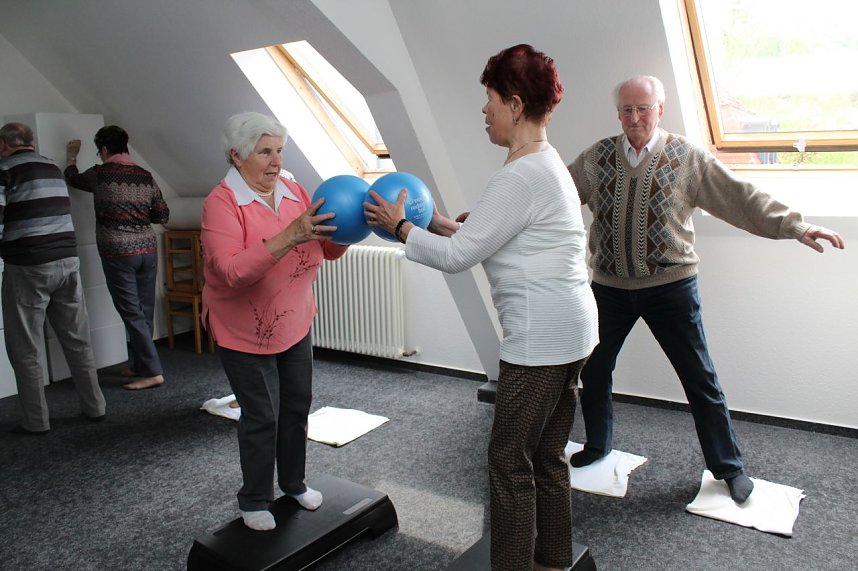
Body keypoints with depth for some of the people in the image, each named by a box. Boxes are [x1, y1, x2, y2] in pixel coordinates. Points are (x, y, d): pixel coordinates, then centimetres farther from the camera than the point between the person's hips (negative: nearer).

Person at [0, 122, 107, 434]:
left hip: (28, 267, -6)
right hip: (67, 260, 6)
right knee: (78, 341, 12)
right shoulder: (53, 167, 15)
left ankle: (36, 421, 10)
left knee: (26, 349, 5)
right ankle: (94, 407, 19)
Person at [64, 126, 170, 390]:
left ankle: (152, 371, -5)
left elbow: (73, 178, 18)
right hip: (148, 249, 5)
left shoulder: (100, 174, -5)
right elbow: (162, 215, 7)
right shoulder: (146, 176, 5)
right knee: (144, 311, 11)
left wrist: (71, 156, 37)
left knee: (132, 313, -3)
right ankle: (139, 364, 23)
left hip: (118, 253, -5)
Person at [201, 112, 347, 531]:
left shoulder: (294, 192, -2)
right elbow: (232, 272, -32)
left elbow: (329, 250, 0)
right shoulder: (221, 202, -19)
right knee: (262, 418, 3)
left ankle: (294, 484, 37)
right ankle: (254, 501, 26)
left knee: (297, 407, 15)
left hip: (295, 324, 6)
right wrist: (289, 236, -42)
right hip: (245, 332, -5)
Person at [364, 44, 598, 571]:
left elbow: (456, 256, -15)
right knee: (548, 456, 20)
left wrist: (400, 225, -1)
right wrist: (433, 220, 11)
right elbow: (487, 237, 15)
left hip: (540, 338, -10)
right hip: (572, 331, 10)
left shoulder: (520, 177, -18)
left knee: (510, 460, 3)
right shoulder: (547, 163, 14)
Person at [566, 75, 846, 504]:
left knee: (699, 379, 6)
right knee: (593, 371, 13)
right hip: (609, 287, 3)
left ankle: (728, 467, 24)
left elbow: (739, 197, -6)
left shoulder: (687, 158, -4)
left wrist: (793, 225, -14)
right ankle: (596, 446, 37)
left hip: (671, 286, -2)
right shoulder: (596, 158, 2)